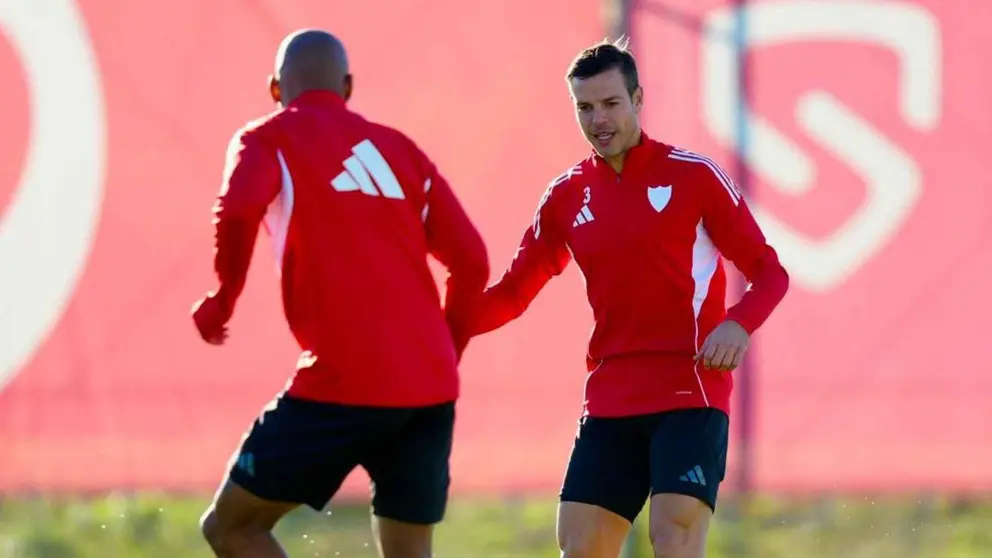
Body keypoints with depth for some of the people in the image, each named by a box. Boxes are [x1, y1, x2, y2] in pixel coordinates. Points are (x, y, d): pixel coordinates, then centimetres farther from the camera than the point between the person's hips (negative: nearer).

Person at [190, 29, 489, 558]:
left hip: (344, 385, -5)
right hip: (431, 389, 5)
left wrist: (222, 300, -3)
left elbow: (238, 211, -17)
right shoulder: (401, 149, 19)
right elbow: (470, 262, 13)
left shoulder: (269, 140, 5)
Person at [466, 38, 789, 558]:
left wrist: (738, 324, -22)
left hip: (690, 396, -5)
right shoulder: (566, 197, 10)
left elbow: (768, 271, -1)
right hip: (609, 401, 5)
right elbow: (512, 293, 14)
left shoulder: (693, 176, -3)